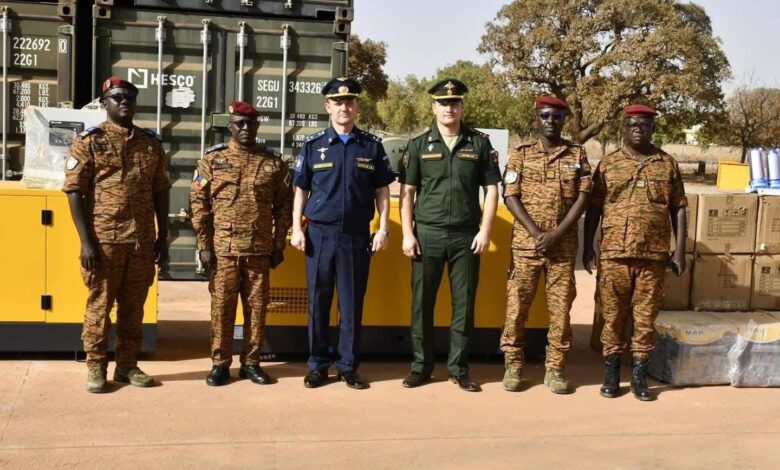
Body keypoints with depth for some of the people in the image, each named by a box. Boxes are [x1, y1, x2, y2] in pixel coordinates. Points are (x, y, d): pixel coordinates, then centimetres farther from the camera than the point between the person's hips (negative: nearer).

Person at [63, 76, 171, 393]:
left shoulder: (151, 143, 11)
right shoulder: (89, 141, -1)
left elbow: (160, 191, 14)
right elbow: (74, 191, -5)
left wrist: (162, 236, 8)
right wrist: (86, 241, -12)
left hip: (143, 240, 4)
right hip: (104, 239, -4)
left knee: (133, 306, 10)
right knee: (100, 305, 3)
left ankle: (128, 365, 21)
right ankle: (96, 368, 13)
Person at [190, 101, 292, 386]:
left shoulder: (273, 163, 6)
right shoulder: (213, 159, 3)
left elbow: (283, 206, 8)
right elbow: (198, 202, 1)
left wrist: (279, 246, 4)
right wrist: (203, 245, -4)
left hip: (260, 250, 1)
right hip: (223, 249, -1)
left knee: (257, 307, 6)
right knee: (221, 307, 4)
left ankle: (251, 363, 18)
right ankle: (220, 363, 15)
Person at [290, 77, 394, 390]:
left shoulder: (372, 146, 5)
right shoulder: (313, 145, 4)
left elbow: (382, 191, 8)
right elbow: (301, 190, 7)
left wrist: (383, 229, 0)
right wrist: (297, 228, -1)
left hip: (357, 235, 0)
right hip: (320, 233, 0)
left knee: (352, 304, 6)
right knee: (318, 302, 6)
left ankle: (348, 367, 16)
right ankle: (318, 366, 16)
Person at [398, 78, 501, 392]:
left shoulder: (479, 143, 4)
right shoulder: (419, 144, 4)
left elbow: (491, 190, 5)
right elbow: (407, 192, 3)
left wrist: (485, 231, -4)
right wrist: (407, 234, -4)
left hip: (466, 236, 0)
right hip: (427, 234, 0)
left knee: (464, 304, 5)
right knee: (422, 303, 4)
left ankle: (459, 368, 16)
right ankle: (421, 366, 16)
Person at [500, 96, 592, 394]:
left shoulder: (577, 155, 8)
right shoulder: (521, 155, 5)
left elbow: (583, 196, 1)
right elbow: (510, 197, -2)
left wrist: (557, 233, -10)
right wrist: (536, 232, -13)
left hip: (564, 245, 1)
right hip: (525, 243, -1)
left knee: (560, 308, 4)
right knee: (517, 306, 1)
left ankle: (555, 369, 13)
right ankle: (513, 365, 12)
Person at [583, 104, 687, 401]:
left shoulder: (668, 165, 9)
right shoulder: (609, 163, 6)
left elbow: (678, 209, 10)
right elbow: (594, 208, 6)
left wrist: (680, 250, 4)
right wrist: (588, 247, 1)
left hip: (654, 255, 1)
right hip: (614, 253, 0)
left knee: (646, 317, 6)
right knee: (613, 315, 5)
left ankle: (639, 376, 16)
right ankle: (611, 374, 16)